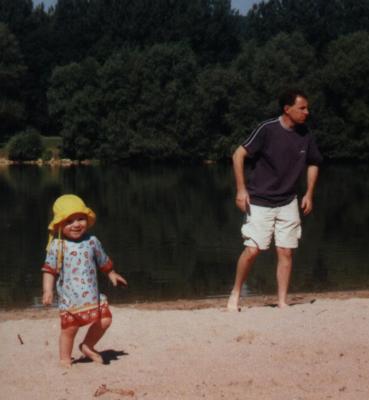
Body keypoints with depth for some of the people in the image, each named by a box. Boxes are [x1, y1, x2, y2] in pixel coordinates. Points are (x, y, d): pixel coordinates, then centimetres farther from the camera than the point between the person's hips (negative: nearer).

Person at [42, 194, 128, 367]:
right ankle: (65, 359, 14)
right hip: (69, 298, -4)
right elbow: (50, 269, -8)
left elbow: (103, 262, 21)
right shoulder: (57, 246, -7)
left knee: (104, 320, 2)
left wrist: (112, 274, 30)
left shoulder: (92, 242, 4)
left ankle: (87, 346, 23)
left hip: (92, 295, 4)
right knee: (69, 327, -2)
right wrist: (47, 290, -18)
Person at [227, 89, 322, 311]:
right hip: (259, 203, -4)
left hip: (288, 203, 4)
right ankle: (235, 294, 11)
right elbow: (239, 155, -11)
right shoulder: (267, 129, -14)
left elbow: (313, 163, 17)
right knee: (253, 250, -10)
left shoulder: (305, 135, 1)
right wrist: (241, 189, -14)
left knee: (286, 252, 1)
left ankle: (283, 303, 10)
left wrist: (309, 194, 10)